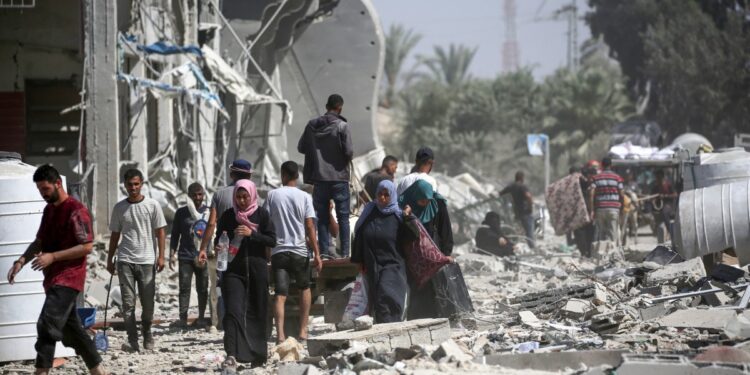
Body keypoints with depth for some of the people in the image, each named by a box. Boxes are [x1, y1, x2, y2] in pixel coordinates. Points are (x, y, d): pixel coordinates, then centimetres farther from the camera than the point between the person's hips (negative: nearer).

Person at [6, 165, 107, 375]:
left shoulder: (75, 211, -13)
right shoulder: (49, 210, 14)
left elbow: (87, 246, -18)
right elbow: (39, 242, 21)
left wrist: (52, 257, -23)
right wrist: (21, 261, 4)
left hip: (67, 279, -9)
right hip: (53, 278, 9)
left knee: (47, 325, -18)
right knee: (71, 329, 14)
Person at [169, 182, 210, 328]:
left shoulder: (209, 212, 9)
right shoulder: (182, 213, 9)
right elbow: (175, 235, 10)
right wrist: (172, 254, 3)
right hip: (185, 256, 0)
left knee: (202, 288, 2)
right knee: (184, 287, -6)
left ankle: (201, 318, 8)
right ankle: (183, 317, -8)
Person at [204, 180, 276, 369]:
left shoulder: (262, 214, 2)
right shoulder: (228, 216, 6)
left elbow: (272, 240, -2)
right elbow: (218, 241, 12)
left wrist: (252, 234, -15)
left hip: (257, 268, 0)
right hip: (234, 270, 0)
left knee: (257, 312, 6)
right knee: (233, 311, -14)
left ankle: (257, 354, 19)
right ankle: (232, 355, -23)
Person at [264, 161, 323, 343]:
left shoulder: (272, 195, 1)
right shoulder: (304, 197, -2)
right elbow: (310, 227, -6)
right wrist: (317, 253, -4)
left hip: (278, 251, 0)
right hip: (299, 251, 0)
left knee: (280, 294, -3)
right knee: (304, 288, 21)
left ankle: (280, 333, -19)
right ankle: (303, 330, 17)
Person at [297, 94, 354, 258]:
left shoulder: (312, 125, 3)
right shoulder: (342, 126, -10)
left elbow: (301, 147, 8)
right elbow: (348, 152, -14)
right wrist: (349, 156, 8)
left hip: (319, 178, 3)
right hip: (339, 178, -3)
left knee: (322, 218, 9)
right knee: (343, 217, 3)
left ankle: (323, 252, 6)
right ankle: (344, 253, -1)